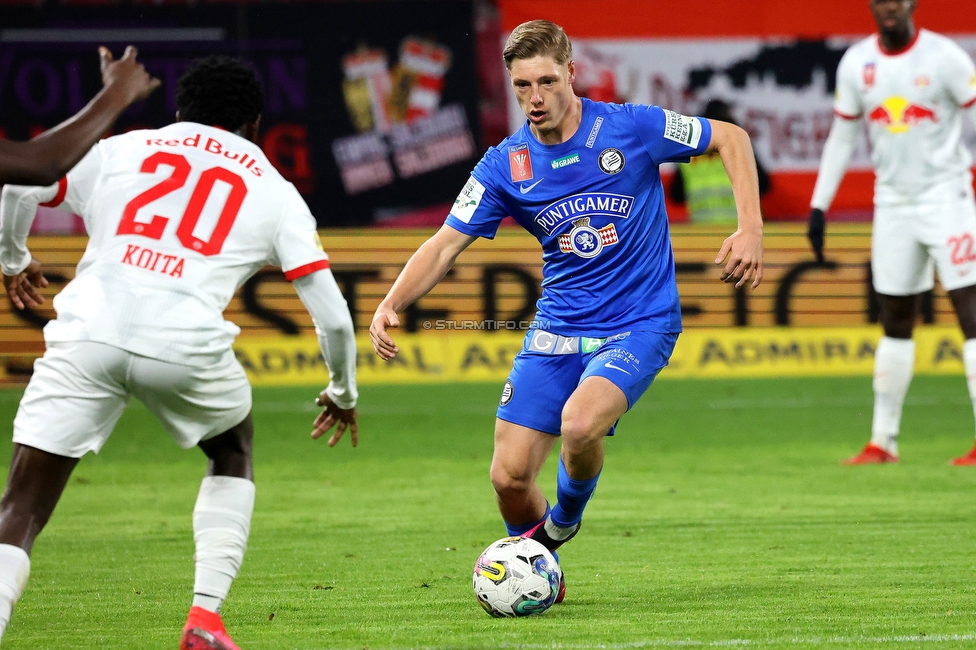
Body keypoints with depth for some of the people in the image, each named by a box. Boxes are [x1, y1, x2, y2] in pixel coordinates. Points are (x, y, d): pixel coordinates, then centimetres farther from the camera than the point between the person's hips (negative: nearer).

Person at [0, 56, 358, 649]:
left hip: (88, 333, 0)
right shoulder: (275, 191, 20)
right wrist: (343, 394, 32)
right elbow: (333, 316, 14)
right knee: (233, 453, 31)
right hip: (187, 346, 0)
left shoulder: (121, 149, 23)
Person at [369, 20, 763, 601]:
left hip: (639, 325, -3)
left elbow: (731, 138, 1)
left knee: (580, 423, -32)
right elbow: (445, 246, -2)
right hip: (557, 330, 4)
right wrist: (391, 306, -19)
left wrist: (750, 228, -12)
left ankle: (563, 524, 1)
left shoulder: (630, 128, -10)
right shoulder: (505, 166, -2)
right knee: (510, 477, -6)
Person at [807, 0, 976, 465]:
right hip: (892, 203, 5)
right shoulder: (856, 62, 5)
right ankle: (883, 441, 16)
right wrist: (818, 207, 9)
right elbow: (841, 137, 12)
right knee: (894, 320, 10)